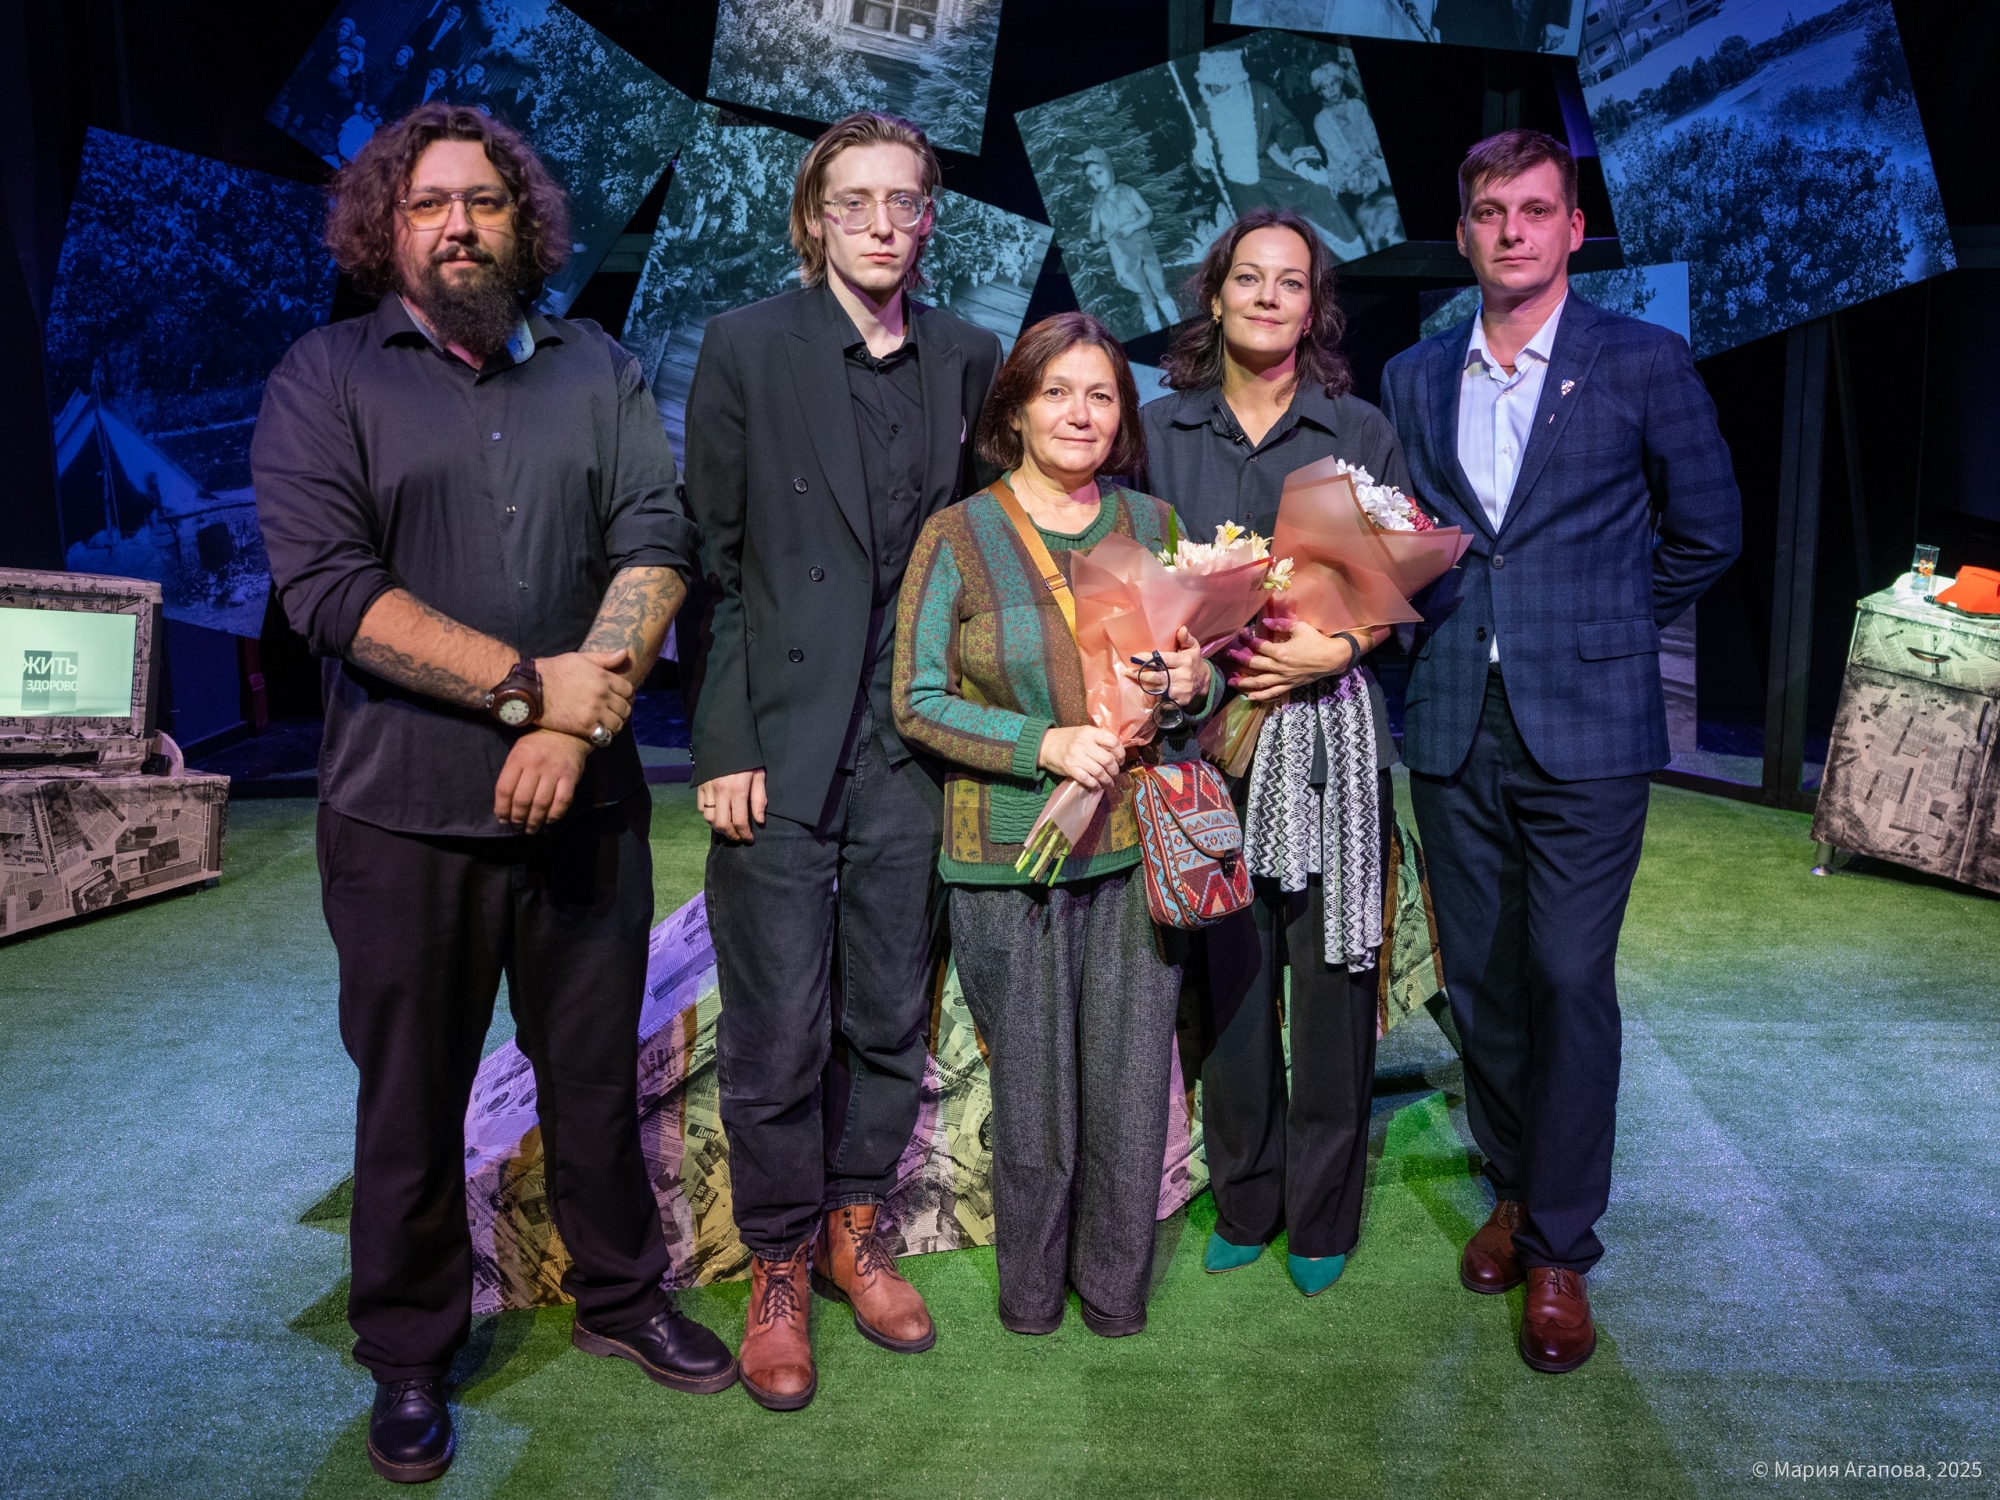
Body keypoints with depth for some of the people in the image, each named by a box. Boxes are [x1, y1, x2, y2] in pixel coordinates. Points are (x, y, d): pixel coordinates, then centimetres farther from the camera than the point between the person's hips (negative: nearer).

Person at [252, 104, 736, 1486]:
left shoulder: (600, 373, 9)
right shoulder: (325, 379, 2)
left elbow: (658, 545, -3)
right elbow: (327, 583, -10)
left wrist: (576, 725, -15)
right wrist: (531, 684, -15)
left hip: (587, 799, 2)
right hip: (406, 813, -1)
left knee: (599, 1074, 14)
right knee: (413, 1101, 11)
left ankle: (621, 1297, 34)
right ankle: (411, 1363, 30)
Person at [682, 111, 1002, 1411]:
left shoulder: (968, 359, 8)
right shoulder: (747, 348, -2)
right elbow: (712, 557, -4)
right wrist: (726, 746, -8)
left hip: (910, 743, 4)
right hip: (780, 744, -3)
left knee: (892, 1014, 13)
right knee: (779, 1030, 3)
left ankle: (854, 1229, 34)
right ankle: (780, 1268, 25)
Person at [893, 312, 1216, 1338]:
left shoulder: (1153, 523, 9)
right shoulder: (958, 536, -2)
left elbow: (1197, 663, 17)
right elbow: (916, 702, -5)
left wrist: (1197, 681, -7)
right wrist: (1046, 744, -17)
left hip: (1139, 848, 3)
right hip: (1009, 859, -2)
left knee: (1133, 1090, 7)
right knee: (1031, 1097, 8)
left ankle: (1116, 1291, 31)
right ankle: (1030, 1291, 33)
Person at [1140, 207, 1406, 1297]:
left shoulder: (1362, 431, 8)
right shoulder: (1159, 431, 9)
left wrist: (1335, 648, -14)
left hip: (1330, 734, 0)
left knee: (1331, 975, 3)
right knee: (1227, 974, 6)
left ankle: (1321, 1216, 21)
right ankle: (1243, 1200, 25)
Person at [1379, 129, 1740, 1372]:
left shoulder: (1646, 363, 0)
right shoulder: (1414, 379, 10)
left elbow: (1708, 531, 8)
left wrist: (1605, 626, 9)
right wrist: (1443, 625, 7)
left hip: (1585, 727, -3)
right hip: (1453, 725, 4)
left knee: (1568, 980, -3)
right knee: (1479, 977, 10)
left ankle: (1561, 1249, 12)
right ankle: (1514, 1187, 30)